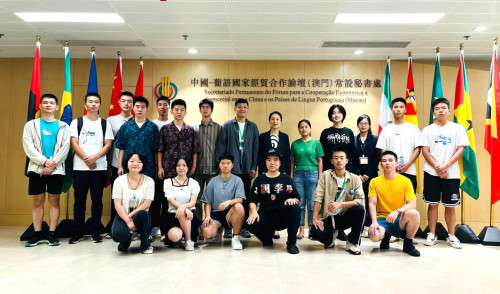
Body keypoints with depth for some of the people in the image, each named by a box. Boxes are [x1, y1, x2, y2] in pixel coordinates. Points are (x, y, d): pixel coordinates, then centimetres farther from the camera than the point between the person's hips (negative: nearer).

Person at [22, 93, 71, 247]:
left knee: (54, 201, 2)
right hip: (37, 168, 1)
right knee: (38, 201, 4)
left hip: (56, 169, 0)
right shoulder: (31, 125, 10)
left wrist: (52, 165, -11)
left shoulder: (63, 126, 9)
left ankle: (52, 234, 6)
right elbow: (28, 147, -1)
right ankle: (37, 234, 11)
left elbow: (65, 148, -1)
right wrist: (44, 161, -13)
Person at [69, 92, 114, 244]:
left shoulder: (105, 124, 9)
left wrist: (94, 158, -13)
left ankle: (95, 232, 13)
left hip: (99, 168, 0)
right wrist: (86, 160, -11)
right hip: (80, 167, 0)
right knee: (79, 200, 4)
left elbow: (108, 145, 1)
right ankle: (78, 233, 14)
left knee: (97, 200, 4)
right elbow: (74, 144, 0)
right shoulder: (77, 122, 8)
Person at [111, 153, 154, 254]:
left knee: (141, 214, -37)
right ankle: (126, 239, 11)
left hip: (141, 214, 0)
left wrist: (131, 215, -21)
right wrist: (128, 221, -20)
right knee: (118, 235, -31)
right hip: (123, 215, 0)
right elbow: (117, 205, -8)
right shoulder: (119, 180, -1)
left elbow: (147, 204, -10)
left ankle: (145, 245, -11)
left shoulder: (149, 181, -2)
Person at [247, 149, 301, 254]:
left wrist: (292, 200, -20)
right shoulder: (259, 180, 12)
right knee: (252, 225, -31)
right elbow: (252, 200, 6)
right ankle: (267, 238, 5)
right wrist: (254, 212, -13)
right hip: (265, 215, 1)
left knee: (295, 208, -33)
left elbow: (297, 198, 4)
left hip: (283, 216, 0)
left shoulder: (286, 179, 10)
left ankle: (291, 243, -16)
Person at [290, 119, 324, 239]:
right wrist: (291, 176, 5)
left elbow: (320, 161, 4)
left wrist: (320, 177, -2)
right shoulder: (295, 143, 9)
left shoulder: (316, 143, 4)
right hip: (298, 174, 2)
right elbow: (293, 161, 11)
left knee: (312, 204, 1)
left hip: (312, 174, -1)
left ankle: (312, 228, 11)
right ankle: (301, 229, 10)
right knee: (300, 203, 4)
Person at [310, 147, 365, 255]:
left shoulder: (355, 179, 0)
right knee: (315, 232, -29)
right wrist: (315, 218, -17)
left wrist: (340, 204, -25)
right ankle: (331, 238, 12)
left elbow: (360, 200, -12)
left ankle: (352, 243, -7)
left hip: (344, 217, 0)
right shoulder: (326, 175, -1)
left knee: (360, 209, -29)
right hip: (327, 217, 0)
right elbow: (318, 197, -8)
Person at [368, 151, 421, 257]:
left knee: (414, 214, -34)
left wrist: (397, 211, -29)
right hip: (382, 219, 0)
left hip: (400, 220, 0)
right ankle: (386, 236, 9)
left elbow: (412, 204, -10)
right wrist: (374, 222, -21)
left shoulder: (405, 181, -1)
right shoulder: (375, 182, 1)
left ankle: (408, 244, -5)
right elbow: (372, 204, -5)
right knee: (374, 235, -33)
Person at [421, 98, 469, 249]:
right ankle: (432, 235, 14)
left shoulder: (458, 128, 4)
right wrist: (437, 168, -12)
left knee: (450, 205, 6)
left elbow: (460, 150, -3)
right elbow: (425, 151, 0)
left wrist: (446, 166, -14)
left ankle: (451, 236, 19)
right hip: (431, 173, 0)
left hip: (451, 174, 0)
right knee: (433, 204, 5)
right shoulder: (427, 130, 5)